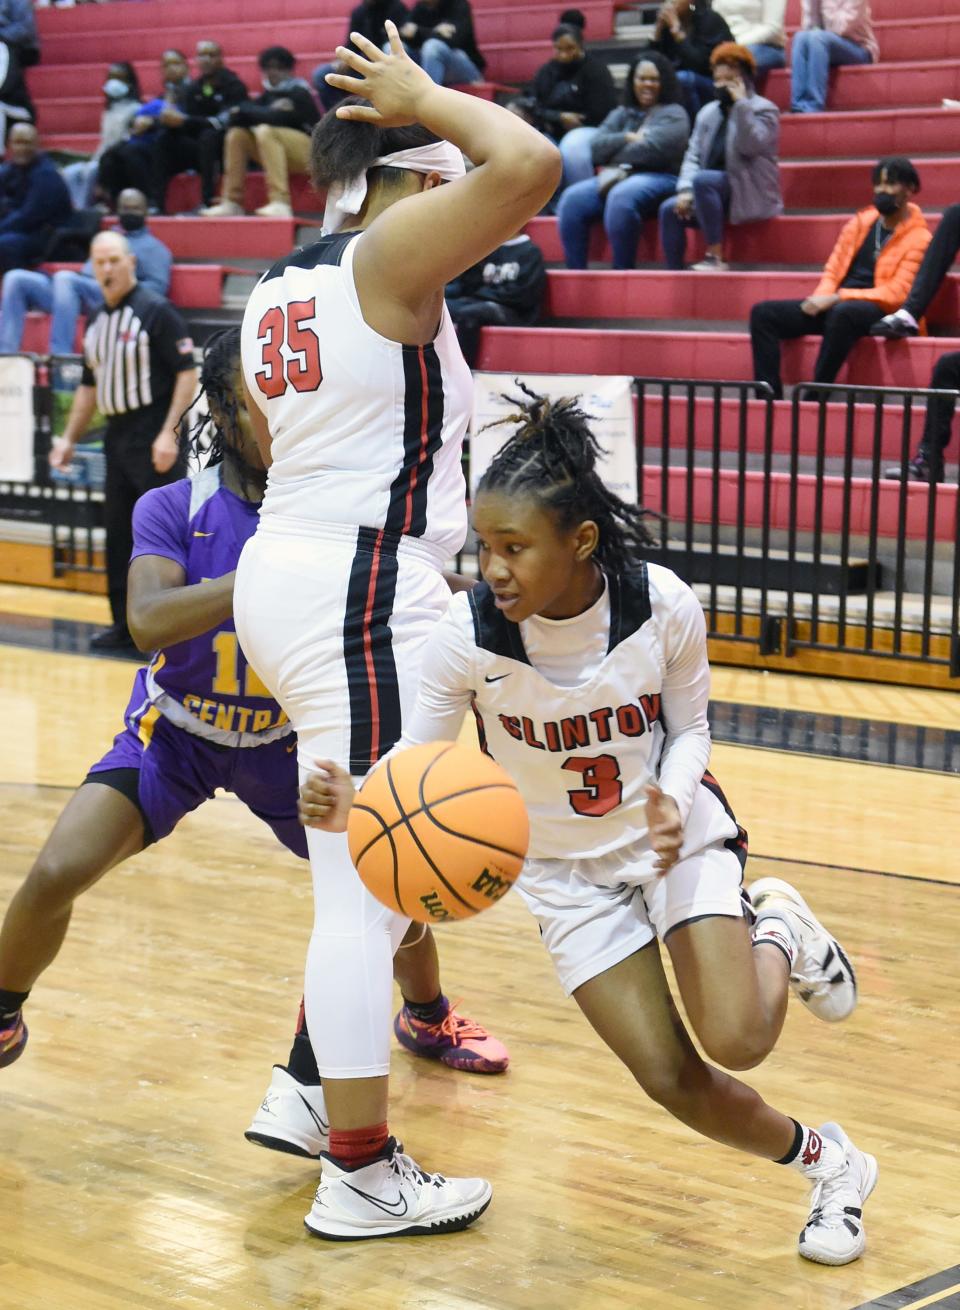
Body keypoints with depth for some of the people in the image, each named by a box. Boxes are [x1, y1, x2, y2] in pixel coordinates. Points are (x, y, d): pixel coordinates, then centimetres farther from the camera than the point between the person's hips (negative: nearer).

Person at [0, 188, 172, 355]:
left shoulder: (152, 246, 13)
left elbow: (158, 285, -2)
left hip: (108, 296, -7)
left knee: (64, 278, -37)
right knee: (16, 278, -9)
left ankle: (60, 356, -45)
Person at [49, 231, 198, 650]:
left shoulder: (155, 311, -8)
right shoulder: (97, 321, 14)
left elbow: (187, 372, -12)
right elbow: (90, 385, 23)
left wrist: (168, 432, -19)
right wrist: (69, 438, 17)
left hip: (154, 440, -8)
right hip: (117, 438, 8)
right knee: (118, 533, 11)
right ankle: (126, 623, 19)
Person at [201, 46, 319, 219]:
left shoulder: (299, 93, -9)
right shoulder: (270, 93, 11)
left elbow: (277, 118, -24)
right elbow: (237, 112, 0)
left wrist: (245, 110, -9)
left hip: (308, 152, -7)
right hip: (283, 154, 7)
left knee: (265, 131, -30)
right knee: (237, 134, -6)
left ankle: (280, 203, -41)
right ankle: (231, 203, -11)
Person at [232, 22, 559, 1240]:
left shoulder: (276, 289, 15)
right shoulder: (392, 252, -11)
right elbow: (530, 164, -23)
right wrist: (427, 99, -8)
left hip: (285, 577, 10)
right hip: (361, 593, -10)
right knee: (365, 887, -5)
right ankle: (361, 1179, 0)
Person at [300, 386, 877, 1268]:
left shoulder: (663, 606, -23)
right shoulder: (467, 635, -24)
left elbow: (690, 729, -5)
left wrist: (670, 798, -26)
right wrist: (353, 806, -40)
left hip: (675, 831, -1)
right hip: (566, 870, 1)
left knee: (736, 1040, -20)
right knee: (671, 1080, -8)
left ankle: (778, 936, 16)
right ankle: (827, 1164, 21)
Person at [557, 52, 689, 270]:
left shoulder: (673, 114, 10)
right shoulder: (620, 115, 26)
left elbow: (654, 148, -9)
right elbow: (597, 147, 10)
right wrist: (629, 138, -3)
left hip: (658, 178, -5)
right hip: (616, 178, 5)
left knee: (621, 197, -38)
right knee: (573, 198, -23)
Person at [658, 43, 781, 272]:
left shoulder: (763, 109, -3)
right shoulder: (708, 112, 14)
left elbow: (750, 146, -22)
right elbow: (693, 155, 7)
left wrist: (741, 104, -21)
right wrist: (685, 190, -9)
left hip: (750, 195, -6)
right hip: (714, 195, 6)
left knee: (702, 180, -32)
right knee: (669, 209, -16)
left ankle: (715, 258, -29)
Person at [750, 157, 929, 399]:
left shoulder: (919, 239, -3)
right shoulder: (860, 222, 15)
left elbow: (896, 294, -12)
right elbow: (833, 270, 16)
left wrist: (838, 298, -19)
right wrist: (822, 297, -8)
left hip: (878, 313, -7)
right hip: (833, 306, 7)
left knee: (843, 312, -41)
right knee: (763, 313, -11)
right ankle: (770, 396, -22)